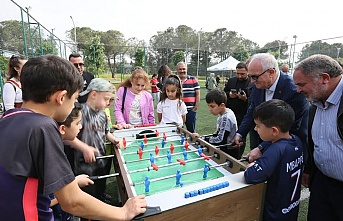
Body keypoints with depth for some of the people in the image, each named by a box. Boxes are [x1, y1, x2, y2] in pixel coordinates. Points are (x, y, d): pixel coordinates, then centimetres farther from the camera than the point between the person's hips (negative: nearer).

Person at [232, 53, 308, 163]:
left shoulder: (294, 91, -25)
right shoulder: (258, 86, -5)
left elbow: (289, 130, -25)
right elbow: (252, 112, 4)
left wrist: (261, 148, -29)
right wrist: (240, 134, -9)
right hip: (264, 142, 6)